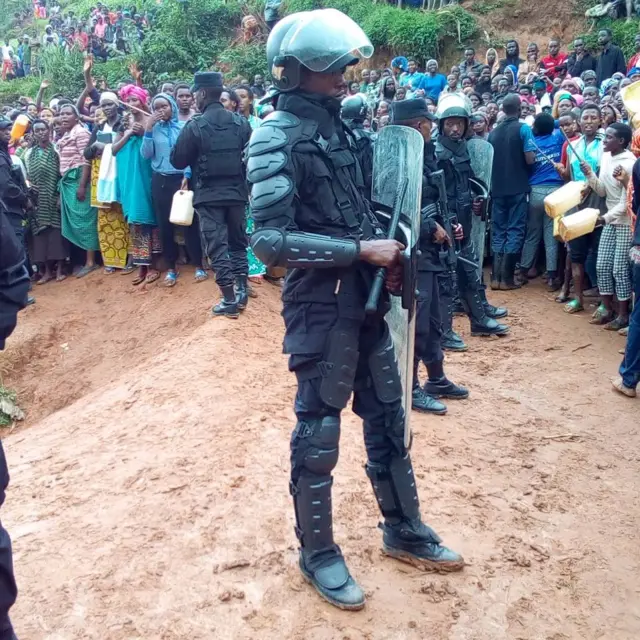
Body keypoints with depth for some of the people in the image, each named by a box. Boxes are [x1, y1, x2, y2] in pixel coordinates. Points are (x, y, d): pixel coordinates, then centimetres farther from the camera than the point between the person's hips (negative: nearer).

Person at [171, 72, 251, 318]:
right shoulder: (241, 123, 0)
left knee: (217, 246, 2)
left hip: (208, 195, -4)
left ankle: (229, 300, 3)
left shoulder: (195, 126, -9)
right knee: (238, 242, 18)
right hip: (236, 192, 4)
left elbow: (177, 161, -3)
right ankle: (242, 290, 19)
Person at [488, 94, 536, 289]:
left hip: (498, 188, 4)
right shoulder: (523, 129, -6)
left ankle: (496, 277, 6)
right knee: (515, 230, 0)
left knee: (498, 231, 9)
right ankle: (506, 278, -1)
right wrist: (519, 161, 7)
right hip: (518, 188, -4)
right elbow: (530, 159, -14)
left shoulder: (493, 132, 8)